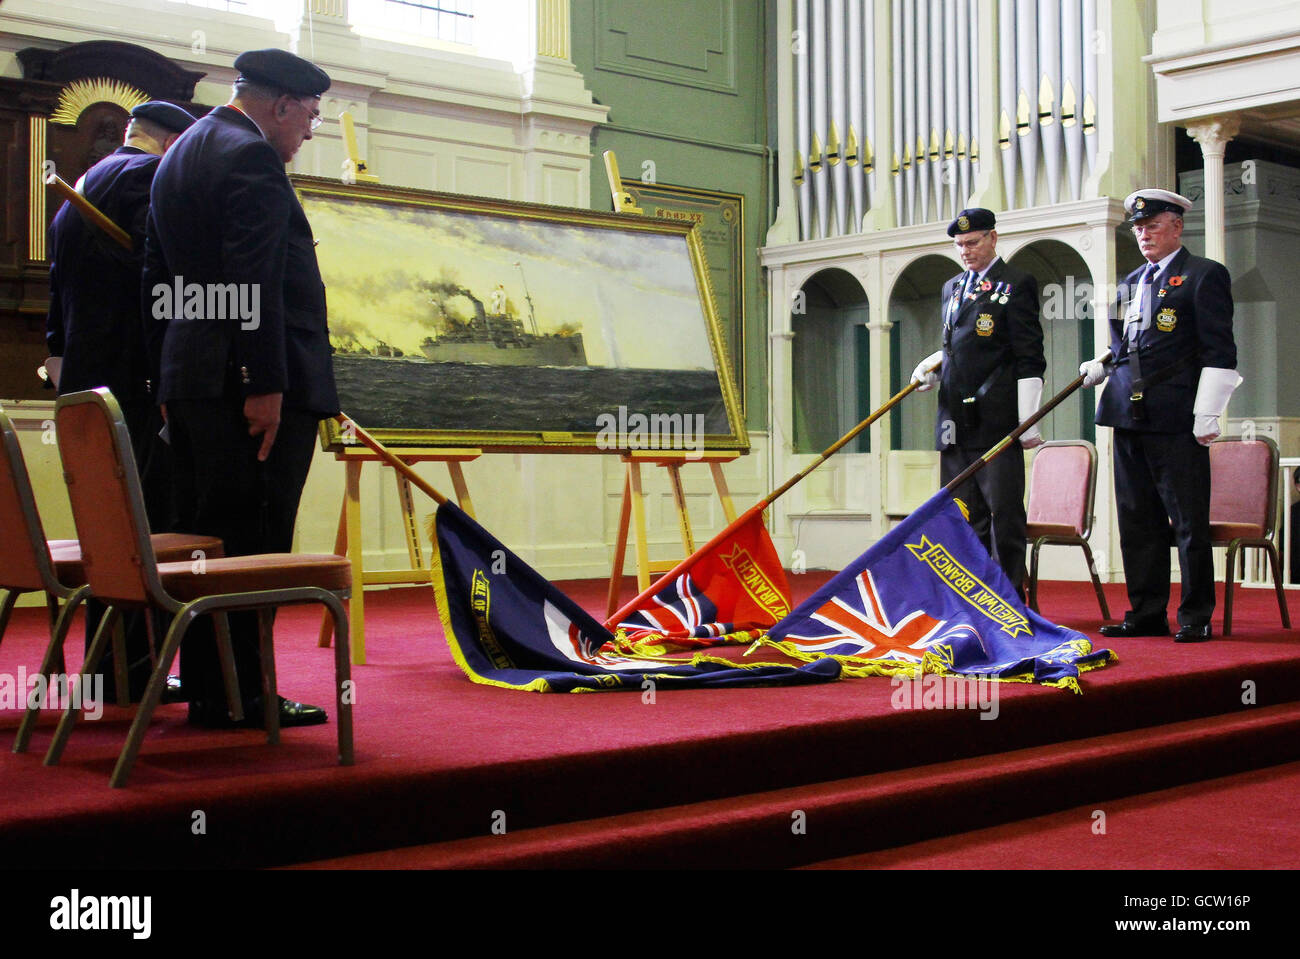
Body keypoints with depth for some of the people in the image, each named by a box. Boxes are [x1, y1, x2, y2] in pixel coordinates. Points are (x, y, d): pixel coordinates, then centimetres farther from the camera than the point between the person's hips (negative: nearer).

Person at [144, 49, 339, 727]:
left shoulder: (179, 157, 21)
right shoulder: (251, 156, -10)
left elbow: (160, 278, 23)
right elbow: (255, 282, -19)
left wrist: (173, 381, 23)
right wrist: (266, 385, -22)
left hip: (190, 383, 10)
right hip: (249, 383, -10)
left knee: (205, 539, 12)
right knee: (253, 544, -6)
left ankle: (207, 691, 19)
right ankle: (243, 695, -2)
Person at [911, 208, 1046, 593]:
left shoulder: (1016, 285, -3)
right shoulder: (951, 288, 19)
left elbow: (1029, 359, -7)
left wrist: (1028, 420, -13)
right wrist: (932, 366, 7)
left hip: (997, 419, -7)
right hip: (955, 423, 7)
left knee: (1004, 512, -3)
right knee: (965, 515, 9)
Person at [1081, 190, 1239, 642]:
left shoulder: (1204, 275, -2)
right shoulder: (1130, 282, 20)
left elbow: (1219, 352, -8)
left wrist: (1207, 414, -13)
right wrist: (1102, 365, 8)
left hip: (1177, 420, -7)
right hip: (1130, 418, 7)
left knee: (1188, 521, -2)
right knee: (1137, 521, 10)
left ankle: (1196, 616, 6)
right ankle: (1146, 613, 17)